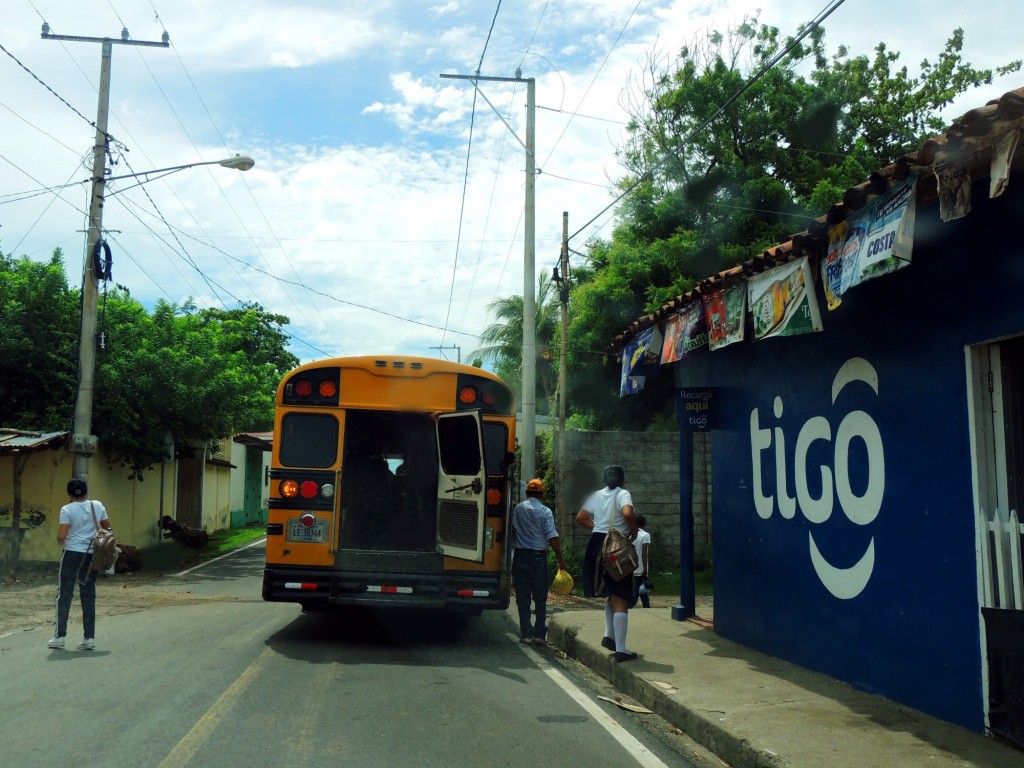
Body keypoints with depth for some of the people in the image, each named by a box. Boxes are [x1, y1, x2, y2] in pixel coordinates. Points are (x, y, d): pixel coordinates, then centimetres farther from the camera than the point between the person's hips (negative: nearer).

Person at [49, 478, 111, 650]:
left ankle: (60, 636, 9)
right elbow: (108, 529, 8)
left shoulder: (67, 509, -8)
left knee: (64, 595, 7)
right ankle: (89, 637, 8)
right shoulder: (97, 506, 4)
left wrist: (60, 541, 6)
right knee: (89, 596, 8)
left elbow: (61, 536, -15)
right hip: (91, 555, 4)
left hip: (72, 554, -4)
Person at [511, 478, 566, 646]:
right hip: (538, 557, -2)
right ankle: (540, 634, 8)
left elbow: (512, 531, 7)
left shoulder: (517, 509, 0)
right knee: (540, 598, 9)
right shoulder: (545, 511, -7)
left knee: (523, 597, 8)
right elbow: (552, 537, -11)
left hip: (520, 556, 2)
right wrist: (561, 560, -6)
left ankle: (527, 633, 9)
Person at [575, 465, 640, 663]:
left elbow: (580, 517, 11)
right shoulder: (623, 494, -8)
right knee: (621, 599, -2)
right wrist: (634, 531, -10)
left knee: (612, 594, 24)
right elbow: (627, 513, -27)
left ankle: (609, 636, 17)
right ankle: (620, 649, -2)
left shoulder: (596, 495, 9)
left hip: (597, 544, 6)